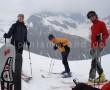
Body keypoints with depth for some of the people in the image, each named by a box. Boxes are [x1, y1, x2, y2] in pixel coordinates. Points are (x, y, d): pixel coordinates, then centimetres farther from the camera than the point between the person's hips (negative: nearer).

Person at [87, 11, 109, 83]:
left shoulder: (101, 23, -1)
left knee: (95, 60, -16)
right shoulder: (93, 26, 21)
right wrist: (92, 46, 20)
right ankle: (101, 76, 15)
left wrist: (102, 41, -24)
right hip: (94, 46, 8)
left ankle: (92, 77, -20)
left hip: (99, 45, -8)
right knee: (96, 61, 8)